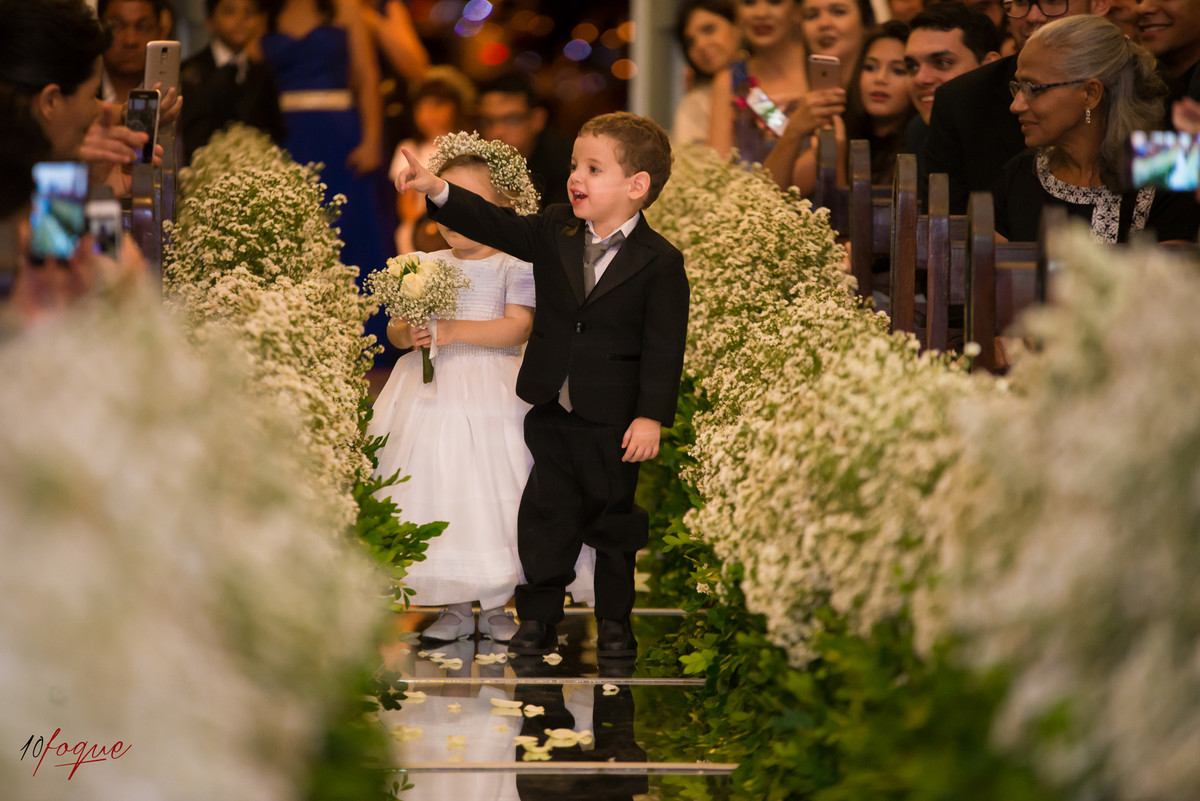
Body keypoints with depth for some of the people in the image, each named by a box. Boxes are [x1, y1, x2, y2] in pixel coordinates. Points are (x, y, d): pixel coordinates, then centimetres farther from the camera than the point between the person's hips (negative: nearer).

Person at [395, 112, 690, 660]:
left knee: (614, 519, 9)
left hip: (614, 422, -4)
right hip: (550, 411, 4)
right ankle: (538, 616, 18)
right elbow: (498, 226, -4)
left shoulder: (660, 263, -11)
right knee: (545, 516, 9)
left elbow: (664, 346, -13)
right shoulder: (555, 233, 3)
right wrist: (438, 191, -18)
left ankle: (615, 619, 22)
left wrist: (652, 416, -17)